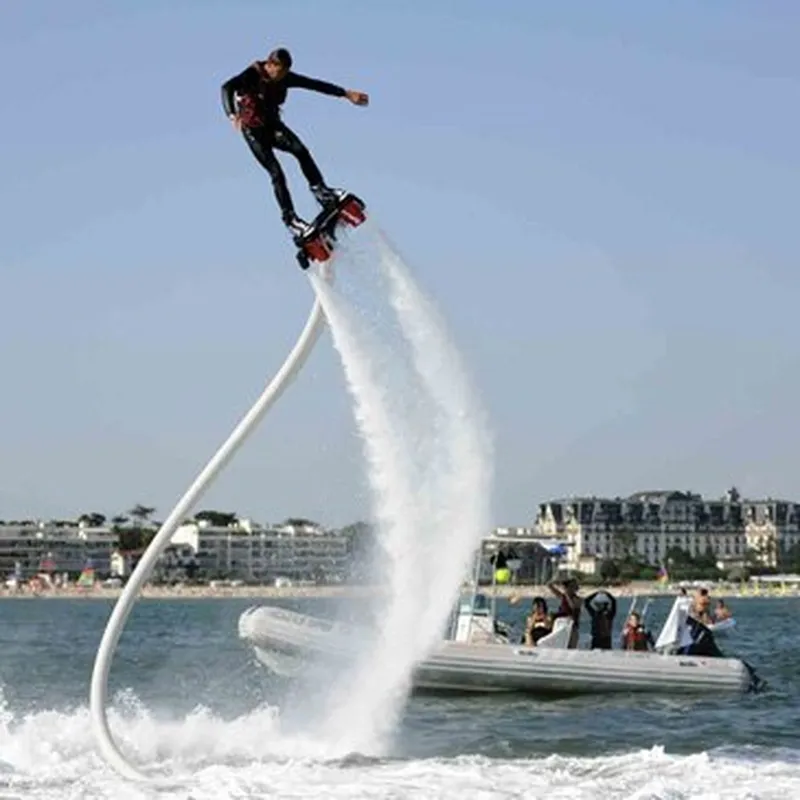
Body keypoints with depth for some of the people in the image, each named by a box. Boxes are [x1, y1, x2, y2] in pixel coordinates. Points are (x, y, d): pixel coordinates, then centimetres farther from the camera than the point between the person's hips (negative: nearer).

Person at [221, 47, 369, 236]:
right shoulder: (253, 75, -23)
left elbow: (316, 85, -2)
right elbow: (227, 88, -37)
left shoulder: (285, 78, -7)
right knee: (276, 172, -16)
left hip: (272, 125, 5)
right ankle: (289, 217, -13)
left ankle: (320, 190, -14)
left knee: (300, 150, -21)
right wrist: (232, 114, -54)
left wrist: (345, 93, -5)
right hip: (253, 130, -5)